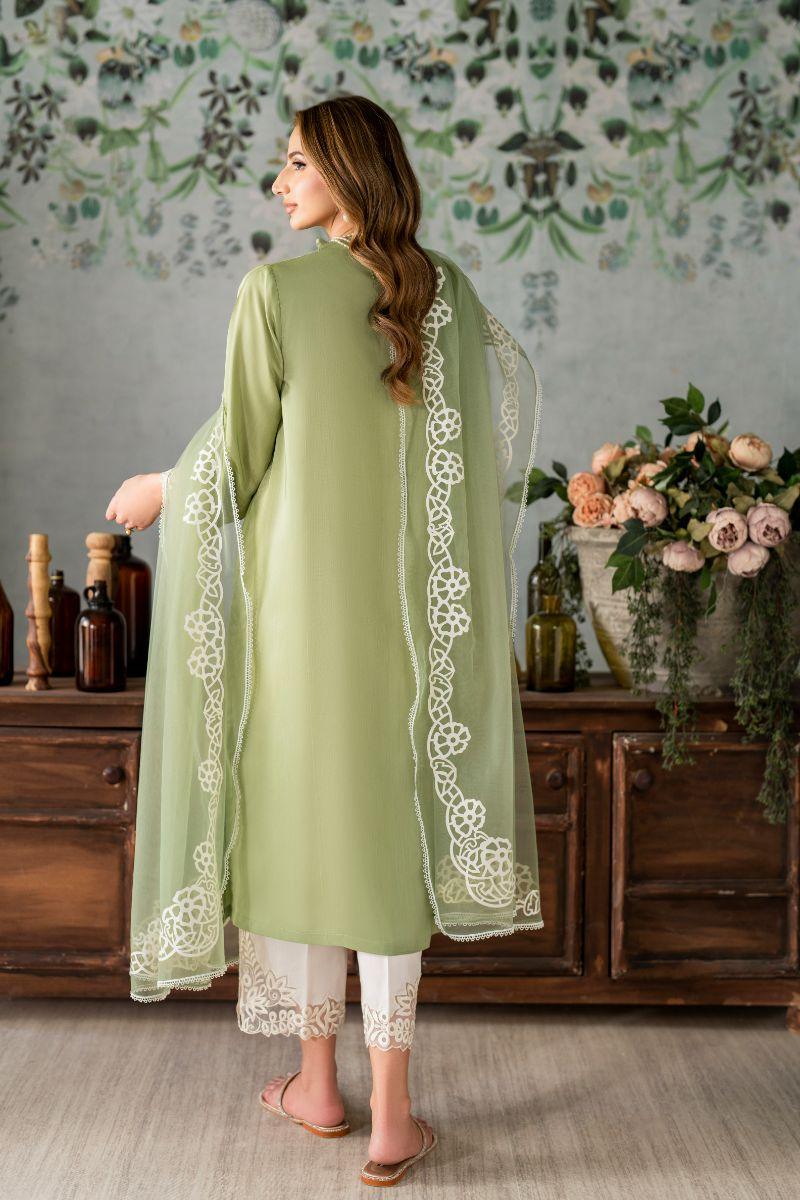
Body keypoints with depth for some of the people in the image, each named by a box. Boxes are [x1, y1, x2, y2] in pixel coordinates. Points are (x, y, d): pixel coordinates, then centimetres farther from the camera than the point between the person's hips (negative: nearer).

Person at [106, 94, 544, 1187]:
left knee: (303, 826, 12)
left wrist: (161, 491, 15)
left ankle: (317, 1084, 27)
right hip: (406, 607, 3)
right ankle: (391, 1118, 13)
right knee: (390, 834, 7)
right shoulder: (444, 289, 3)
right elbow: (516, 388, 18)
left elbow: (238, 454, -6)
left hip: (300, 600, -3)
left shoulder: (277, 291, -9)